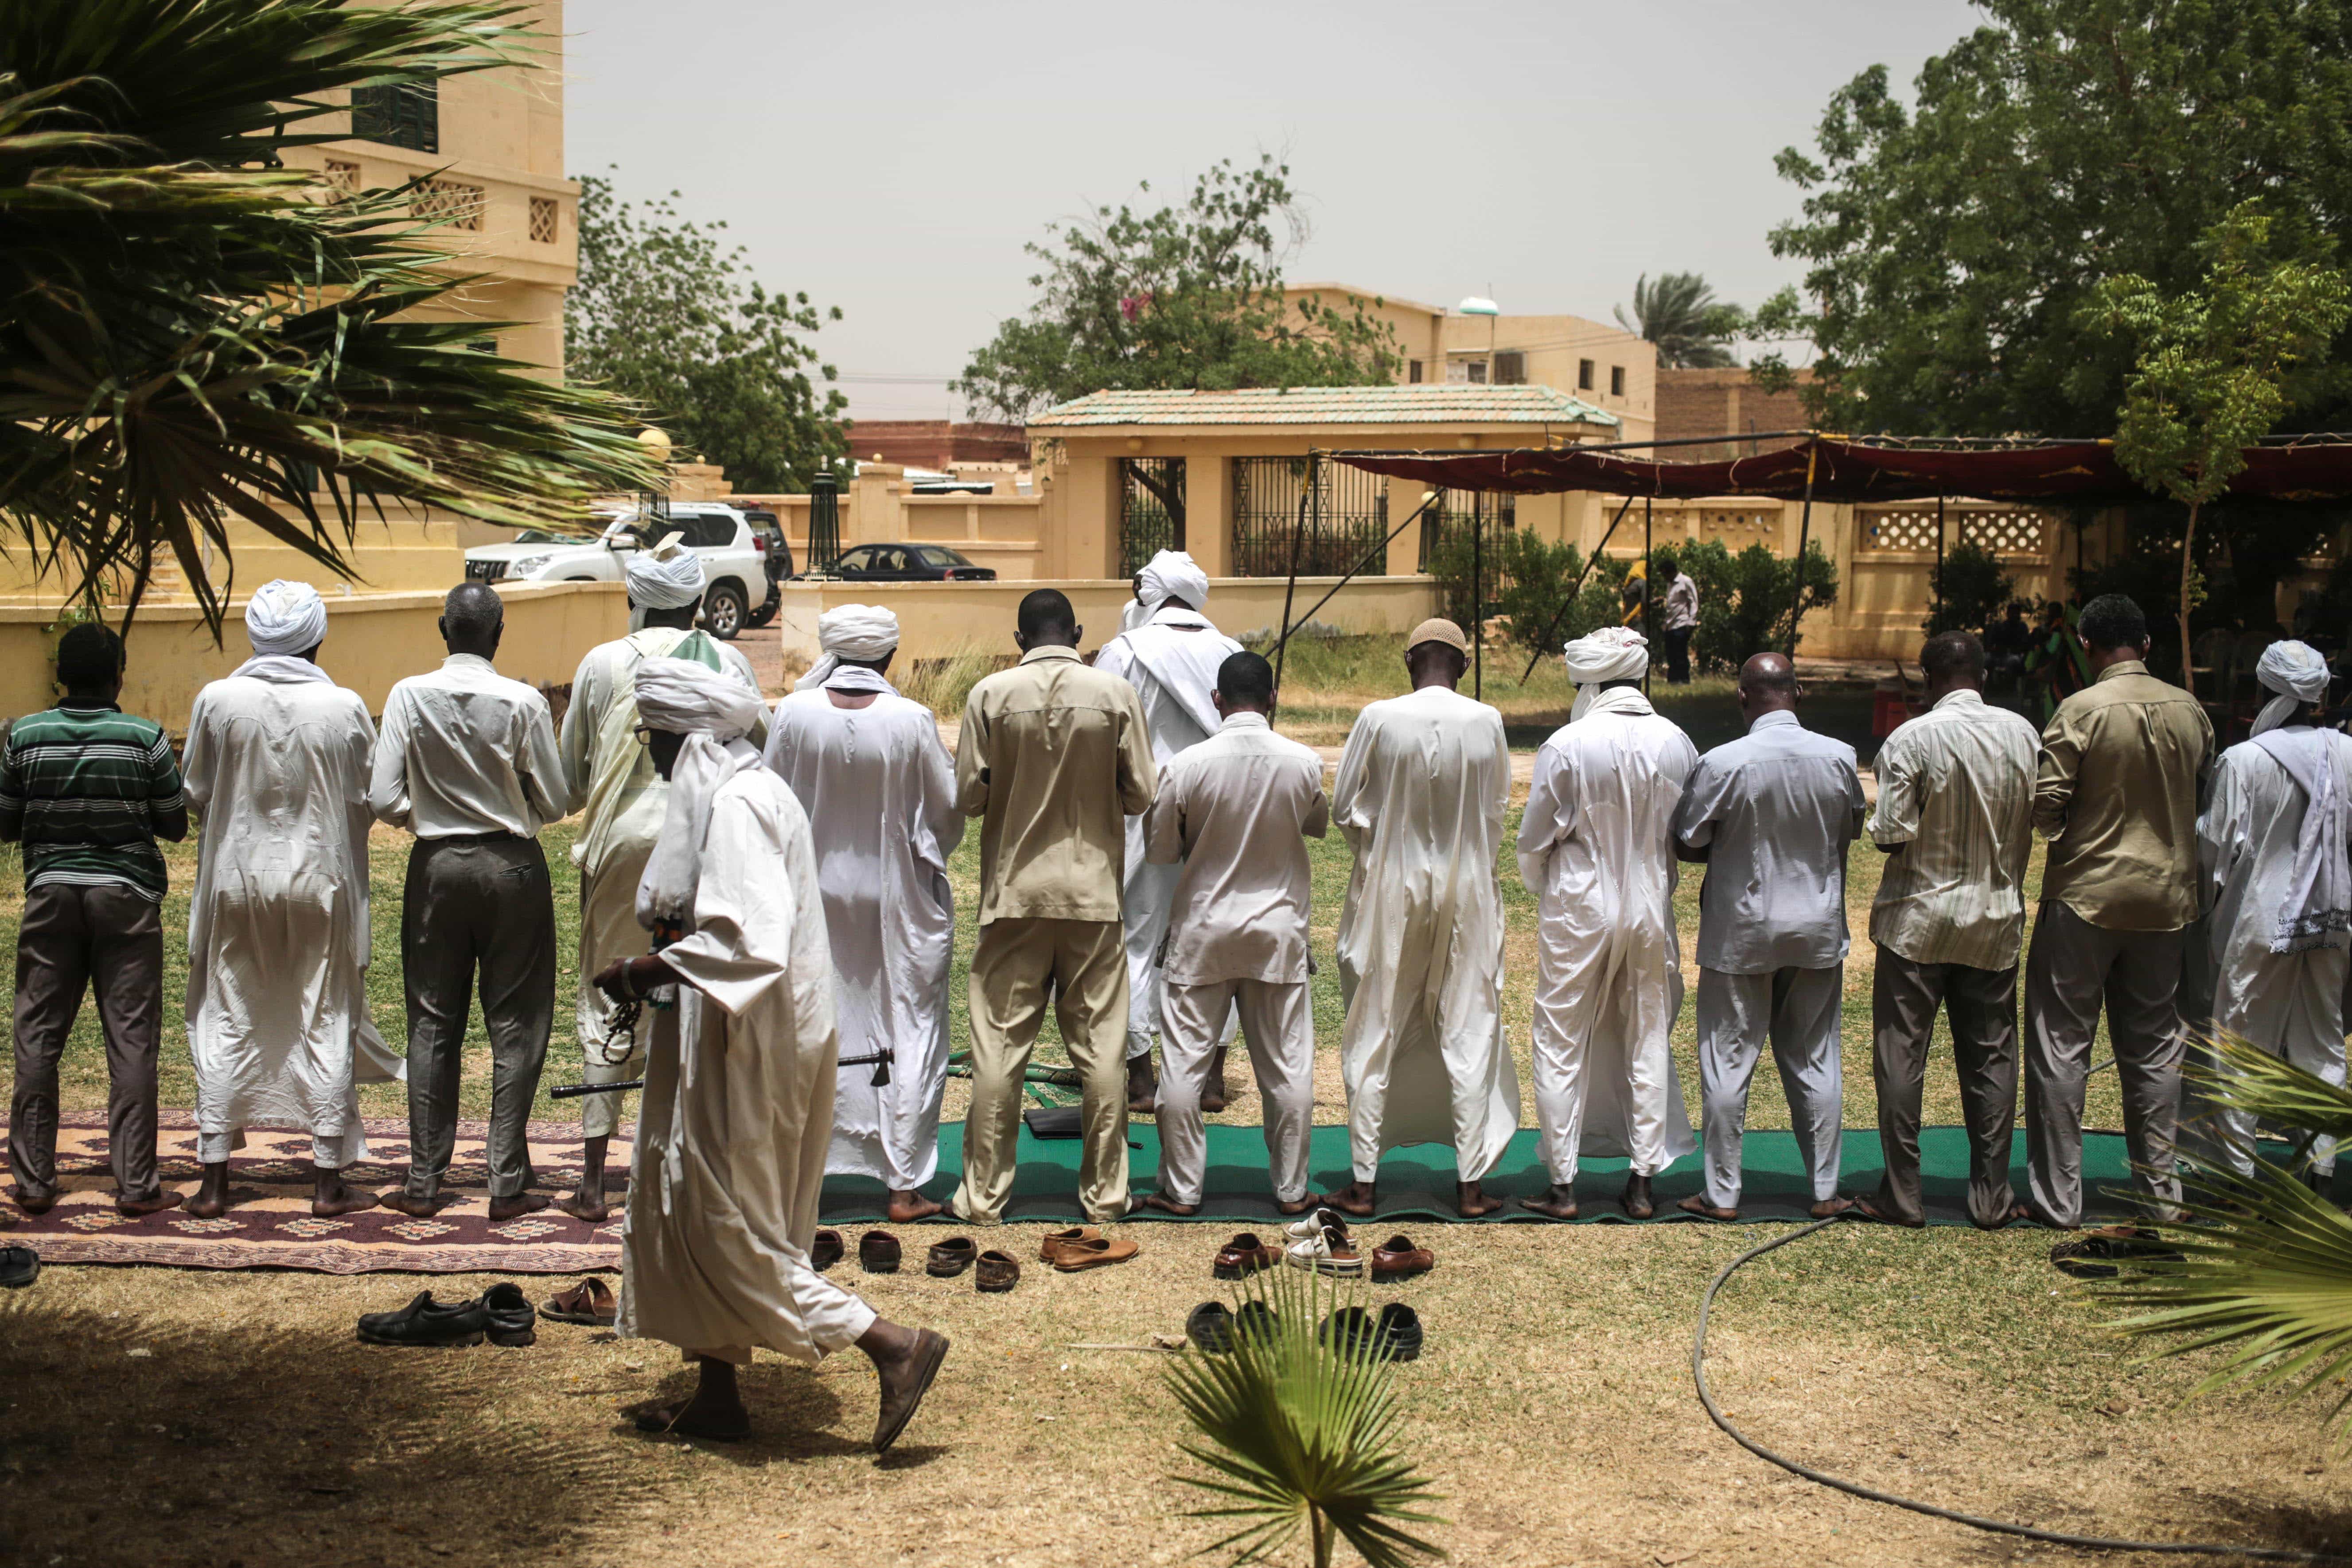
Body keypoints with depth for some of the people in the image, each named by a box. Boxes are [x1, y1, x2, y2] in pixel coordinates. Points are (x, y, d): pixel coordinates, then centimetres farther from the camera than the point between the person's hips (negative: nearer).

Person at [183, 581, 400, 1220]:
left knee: (227, 1023, 9)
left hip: (236, 881, 1)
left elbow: (194, 792, 2)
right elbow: (367, 802, -1)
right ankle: (329, 1182, 10)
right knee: (326, 1024, 7)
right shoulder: (343, 707, -9)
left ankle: (214, 1180, 11)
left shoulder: (218, 700, -8)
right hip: (321, 880, -1)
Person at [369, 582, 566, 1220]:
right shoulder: (523, 703, -12)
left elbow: (383, 799, -8)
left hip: (437, 866, 2)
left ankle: (423, 1183, 12)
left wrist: (427, 815, 12)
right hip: (511, 866, -2)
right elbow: (555, 801, -5)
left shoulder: (410, 696, -7)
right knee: (515, 1025, 6)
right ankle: (507, 1184, 4)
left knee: (433, 1023, 10)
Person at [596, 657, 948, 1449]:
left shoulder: (737, 804, -19)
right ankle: (717, 1397, 24)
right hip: (733, 1041, 10)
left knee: (727, 1228, -4)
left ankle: (894, 1345, -6)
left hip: (751, 1050, -10)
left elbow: (747, 939, -27)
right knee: (694, 1213, 16)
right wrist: (659, 961, 11)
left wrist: (646, 969, -18)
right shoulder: (732, 791, 13)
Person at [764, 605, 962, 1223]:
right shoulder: (912, 721, -14)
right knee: (909, 1033, 7)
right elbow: (949, 812, -4)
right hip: (899, 899, -2)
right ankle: (905, 1183, 9)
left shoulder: (794, 714, -10)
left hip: (814, 896, 2)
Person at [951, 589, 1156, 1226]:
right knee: (1100, 1047, 7)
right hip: (1093, 891, 0)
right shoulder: (1115, 694, -4)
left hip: (1014, 891, 0)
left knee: (999, 1047, 6)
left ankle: (984, 1193, 10)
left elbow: (968, 797, -3)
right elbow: (1140, 796, -2)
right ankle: (1104, 1192, 13)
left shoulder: (991, 695, -6)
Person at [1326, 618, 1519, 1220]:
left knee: (1374, 1039, 8)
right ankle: (1470, 1184, 10)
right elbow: (1498, 810, 4)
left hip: (1390, 891, -1)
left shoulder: (1379, 719, -11)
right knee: (1468, 1036, 9)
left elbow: (1344, 809, -3)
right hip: (1468, 892, 1)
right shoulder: (1487, 722, -7)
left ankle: (1363, 1182, 11)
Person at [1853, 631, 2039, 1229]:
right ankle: (1990, 1196, 14)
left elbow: (1892, 836, -17)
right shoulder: (2022, 734, -2)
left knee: (1901, 1055, 5)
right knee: (1991, 1057, 10)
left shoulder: (1911, 740, -14)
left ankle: (1902, 1195, 7)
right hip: (1997, 917, 3)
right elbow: (2040, 821, 4)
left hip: (1918, 918, -3)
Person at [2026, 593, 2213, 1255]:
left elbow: (2045, 803, -15)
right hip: (2166, 898, 4)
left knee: (2061, 1045, 3)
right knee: (2154, 1047, 13)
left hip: (2086, 895, -4)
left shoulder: (2083, 710, -14)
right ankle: (2158, 1190, 18)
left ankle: (2057, 1198, 4)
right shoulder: (2189, 711, 0)